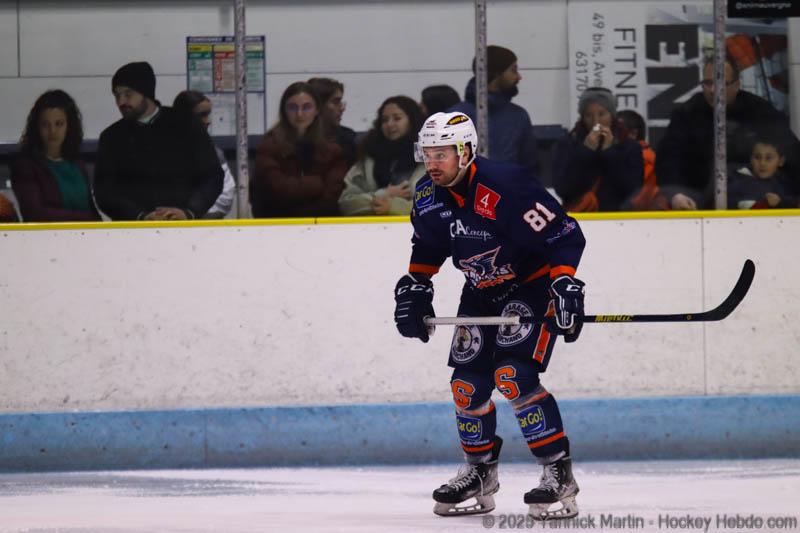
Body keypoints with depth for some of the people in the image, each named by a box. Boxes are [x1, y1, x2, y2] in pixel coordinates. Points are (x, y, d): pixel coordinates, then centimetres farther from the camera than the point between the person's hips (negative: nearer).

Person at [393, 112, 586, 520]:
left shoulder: (505, 186, -29)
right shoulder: (428, 195, -5)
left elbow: (563, 235, -27)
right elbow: (427, 248, 15)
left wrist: (566, 285, -34)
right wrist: (414, 288, 4)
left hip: (532, 284, -7)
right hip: (481, 293, 7)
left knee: (513, 375, -22)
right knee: (468, 384, 3)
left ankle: (560, 474, -17)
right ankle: (480, 474, 24)